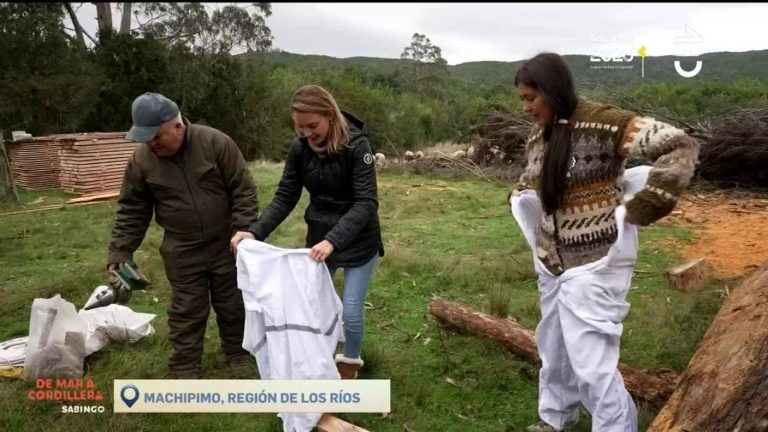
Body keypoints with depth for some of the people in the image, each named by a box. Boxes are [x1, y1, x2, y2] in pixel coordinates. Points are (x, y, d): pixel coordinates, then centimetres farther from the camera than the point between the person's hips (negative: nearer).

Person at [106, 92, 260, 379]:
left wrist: (244, 231, -16)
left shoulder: (216, 143, -16)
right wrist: (119, 254, -4)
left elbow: (243, 190, -11)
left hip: (226, 243, -1)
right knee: (187, 311, 9)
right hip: (182, 251, 1)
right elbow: (131, 211, 0)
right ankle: (184, 368, 25)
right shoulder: (141, 160, -8)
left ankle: (238, 354, 33)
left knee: (233, 304, 13)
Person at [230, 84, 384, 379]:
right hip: (318, 237, 4)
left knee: (350, 311, 1)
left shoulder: (356, 145, -22)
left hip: (358, 240, -4)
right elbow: (285, 197, -5)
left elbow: (366, 203, -27)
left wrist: (333, 241, -40)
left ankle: (349, 364, 29)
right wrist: (255, 232, -20)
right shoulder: (300, 148, -8)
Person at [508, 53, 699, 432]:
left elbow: (680, 148, -22)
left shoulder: (604, 124, -19)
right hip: (552, 264, 8)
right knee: (553, 350, 21)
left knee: (591, 364, -4)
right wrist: (518, 196, 5)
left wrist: (638, 211, -22)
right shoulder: (538, 137, 5)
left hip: (593, 265, -8)